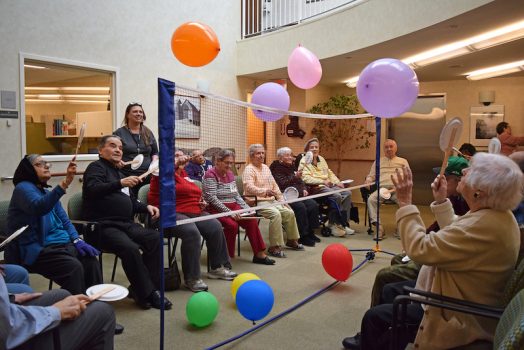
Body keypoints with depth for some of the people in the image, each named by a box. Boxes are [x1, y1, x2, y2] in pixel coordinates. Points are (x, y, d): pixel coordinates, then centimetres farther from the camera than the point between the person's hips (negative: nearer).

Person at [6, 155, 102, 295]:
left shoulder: (47, 192, 20)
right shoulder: (23, 188, -6)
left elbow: (65, 221, 19)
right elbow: (39, 207, -29)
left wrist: (77, 240, 1)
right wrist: (65, 183, -40)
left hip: (60, 244, 7)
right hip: (37, 250, -7)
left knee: (90, 259, -20)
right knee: (73, 267, -30)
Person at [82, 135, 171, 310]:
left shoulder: (118, 172, 27)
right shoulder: (96, 167, 3)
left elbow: (131, 202, 31)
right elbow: (93, 189, -19)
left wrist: (146, 207, 11)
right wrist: (120, 183, -30)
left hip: (126, 224, 8)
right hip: (104, 226, -7)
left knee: (154, 238, -17)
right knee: (130, 248, -32)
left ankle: (140, 288, -10)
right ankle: (147, 293, -18)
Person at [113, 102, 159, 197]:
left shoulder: (148, 133, 14)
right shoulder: (119, 133, 5)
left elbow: (155, 152, 22)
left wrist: (154, 161, 2)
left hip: (147, 176, 3)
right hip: (126, 177, -3)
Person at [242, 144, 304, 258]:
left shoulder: (266, 167, 18)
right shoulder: (249, 169, -9)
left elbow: (275, 186, 21)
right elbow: (249, 187, -27)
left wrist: (282, 200, 12)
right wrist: (265, 191, -41)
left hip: (272, 201, 8)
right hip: (258, 202, -8)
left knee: (289, 212, -5)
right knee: (276, 214, -29)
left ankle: (291, 240, 14)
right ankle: (274, 247, -24)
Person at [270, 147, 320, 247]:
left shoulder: (292, 166, 21)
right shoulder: (276, 168, -1)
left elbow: (300, 181, 27)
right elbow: (282, 184, -13)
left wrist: (304, 189, 7)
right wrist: (295, 176, -24)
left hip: (298, 194, 7)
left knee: (313, 205, -16)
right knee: (301, 207, -30)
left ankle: (310, 232, -7)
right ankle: (303, 236, -22)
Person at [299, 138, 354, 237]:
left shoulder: (321, 159, 23)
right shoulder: (304, 161, -1)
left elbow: (330, 173, 24)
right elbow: (306, 178, -14)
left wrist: (338, 182, 6)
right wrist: (323, 181, -23)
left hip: (328, 185, 8)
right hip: (315, 187, -7)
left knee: (347, 193, -14)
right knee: (336, 196, -29)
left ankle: (343, 223, -10)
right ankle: (334, 224, -15)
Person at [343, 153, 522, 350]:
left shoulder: (484, 225, -32)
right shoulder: (498, 214, -1)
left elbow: (419, 249, -30)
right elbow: (455, 234, 14)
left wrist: (405, 203, -22)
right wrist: (441, 202, 12)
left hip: (460, 318, -10)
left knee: (374, 316, -6)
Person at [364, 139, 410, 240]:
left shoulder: (403, 161, 26)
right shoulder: (378, 161, 28)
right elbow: (370, 176, 24)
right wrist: (368, 181, -1)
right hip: (382, 188, 1)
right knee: (371, 199, -33)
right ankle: (378, 226, -37)